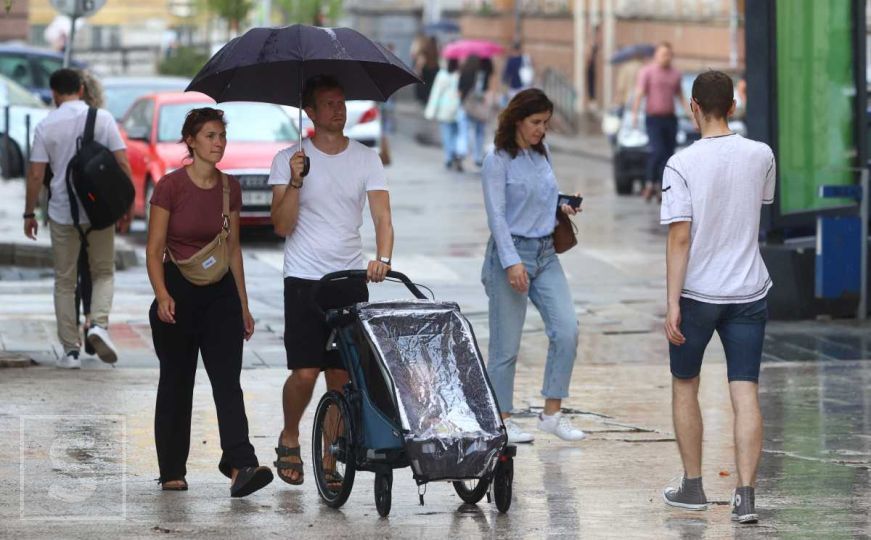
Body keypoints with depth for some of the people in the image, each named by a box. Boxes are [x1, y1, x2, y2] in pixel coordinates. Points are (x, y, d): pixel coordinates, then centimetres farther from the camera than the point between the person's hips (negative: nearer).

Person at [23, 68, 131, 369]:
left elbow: (36, 175, -6)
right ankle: (99, 323, -11)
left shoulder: (46, 126, -4)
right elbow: (123, 165, -6)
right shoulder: (103, 119, -3)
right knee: (104, 272, 15)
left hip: (62, 213, 0)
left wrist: (29, 213, 4)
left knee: (65, 282, 10)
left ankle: (71, 350, 8)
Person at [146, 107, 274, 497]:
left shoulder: (229, 188, 5)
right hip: (179, 290, -3)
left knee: (228, 380, -10)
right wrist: (162, 296, -23)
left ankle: (240, 465, -21)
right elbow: (154, 250, -9)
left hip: (220, 291, 3)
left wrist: (243, 304, 13)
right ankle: (172, 472, 16)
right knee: (177, 382, 6)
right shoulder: (170, 186, -9)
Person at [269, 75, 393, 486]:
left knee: (342, 375, 1)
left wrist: (383, 258, -21)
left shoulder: (366, 159, 6)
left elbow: (382, 216, -2)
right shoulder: (288, 160, 0)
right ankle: (290, 438, 18)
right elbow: (282, 225, -5)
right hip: (304, 281, -2)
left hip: (351, 279, 2)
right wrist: (295, 181, -20)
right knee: (305, 372, -9)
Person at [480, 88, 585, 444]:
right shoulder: (498, 161, -8)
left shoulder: (542, 155, 12)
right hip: (511, 252, -6)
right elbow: (497, 215, -12)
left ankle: (552, 413, 3)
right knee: (506, 345, -1)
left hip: (546, 253, 6)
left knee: (566, 330, -5)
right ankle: (502, 421, 10)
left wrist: (561, 209, 3)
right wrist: (512, 262, -19)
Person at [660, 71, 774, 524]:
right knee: (746, 394, 1)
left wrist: (672, 305, -14)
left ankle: (693, 487, 22)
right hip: (749, 292, 2)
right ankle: (746, 495, -8)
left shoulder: (682, 164, -12)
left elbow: (679, 237, -16)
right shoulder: (760, 156, -1)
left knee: (684, 387, 16)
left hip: (697, 294, -2)